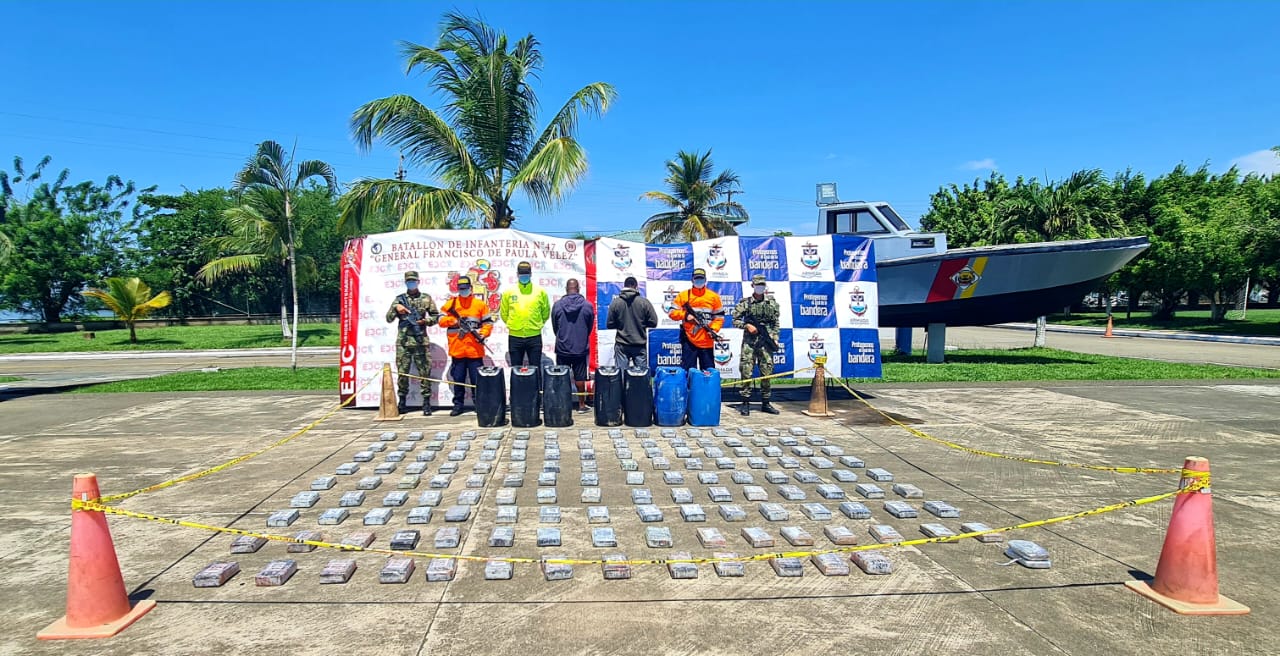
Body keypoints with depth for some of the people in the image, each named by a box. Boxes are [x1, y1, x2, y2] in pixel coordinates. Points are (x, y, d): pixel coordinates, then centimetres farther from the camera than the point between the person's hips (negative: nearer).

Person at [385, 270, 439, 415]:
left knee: (425, 372, -2)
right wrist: (396, 308, -10)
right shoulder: (399, 299, 9)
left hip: (421, 341, -1)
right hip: (403, 342, 1)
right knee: (402, 372, 5)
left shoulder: (426, 298, 7)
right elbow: (389, 319, 6)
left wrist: (425, 321, -8)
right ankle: (402, 401, 15)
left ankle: (426, 402, 3)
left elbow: (436, 316, 10)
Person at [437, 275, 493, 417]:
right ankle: (458, 405, 16)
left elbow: (488, 323, 6)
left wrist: (483, 334, -10)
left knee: (476, 379, 2)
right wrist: (453, 320, -14)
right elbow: (441, 320, 3)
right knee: (458, 378, 8)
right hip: (457, 349, 1)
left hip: (475, 350, -1)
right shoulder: (450, 303, 8)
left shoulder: (480, 304, 6)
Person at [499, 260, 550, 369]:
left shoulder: (540, 292, 2)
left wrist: (537, 325, 9)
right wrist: (512, 325, 9)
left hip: (534, 337, -1)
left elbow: (546, 312, 11)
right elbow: (504, 313, 11)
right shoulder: (509, 292, 3)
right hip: (514, 337, 1)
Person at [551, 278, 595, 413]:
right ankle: (581, 404, 14)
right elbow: (590, 327, 5)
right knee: (580, 377, 8)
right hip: (581, 348, 0)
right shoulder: (588, 306, -8)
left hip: (562, 348, 0)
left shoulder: (557, 305, -7)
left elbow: (554, 327, 4)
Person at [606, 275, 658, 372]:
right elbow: (653, 322, -4)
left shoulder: (615, 302, -4)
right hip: (640, 345, 0)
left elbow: (609, 324, 1)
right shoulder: (644, 302, -7)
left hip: (621, 346, 0)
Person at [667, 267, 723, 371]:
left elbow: (719, 316, 7)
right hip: (688, 340, -1)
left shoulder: (714, 296, 7)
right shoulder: (683, 295, 5)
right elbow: (672, 312, 3)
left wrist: (714, 329, -8)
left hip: (707, 341, 1)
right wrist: (685, 315, -13)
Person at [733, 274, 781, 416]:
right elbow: (735, 320, 3)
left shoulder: (772, 302, 9)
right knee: (746, 372, -4)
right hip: (749, 342, -2)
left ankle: (765, 403, 15)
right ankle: (745, 403, 3)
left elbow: (776, 323, 11)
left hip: (766, 342, 2)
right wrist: (747, 325, -12)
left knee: (767, 373, 5)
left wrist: (775, 338, 2)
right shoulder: (745, 303, 2)